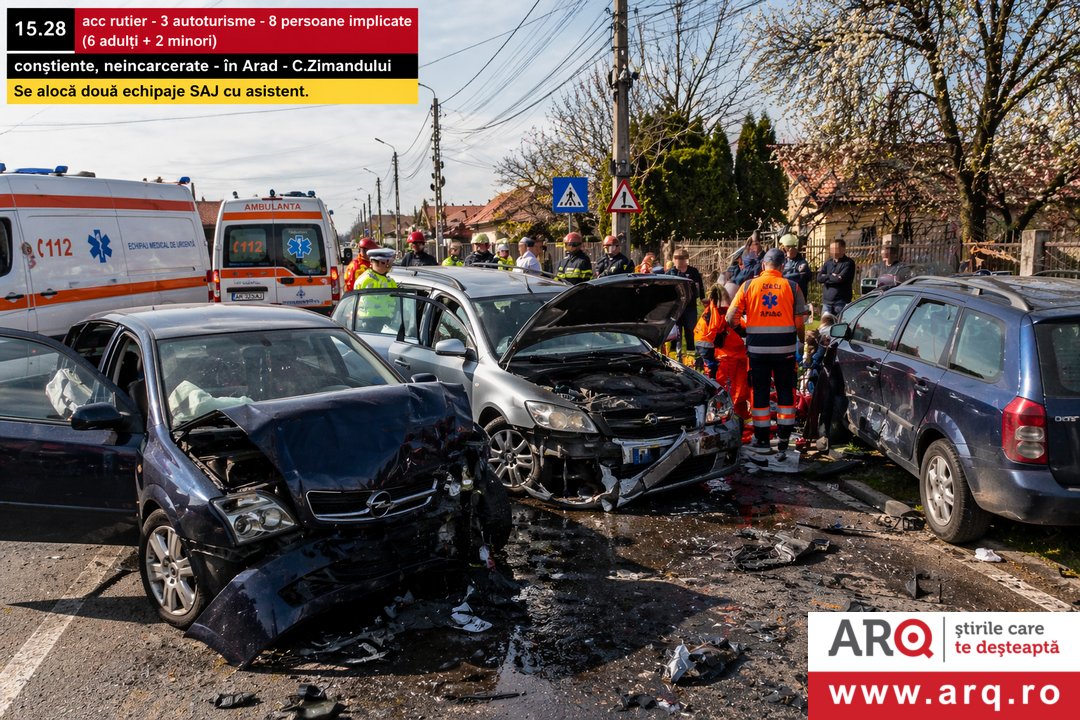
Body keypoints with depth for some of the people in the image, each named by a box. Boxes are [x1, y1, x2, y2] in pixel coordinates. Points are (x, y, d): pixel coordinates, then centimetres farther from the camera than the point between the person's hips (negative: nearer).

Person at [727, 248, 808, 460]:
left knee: (760, 393, 9)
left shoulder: (748, 286, -1)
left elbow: (731, 318, -4)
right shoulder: (792, 287, -1)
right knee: (785, 394, 8)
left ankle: (762, 442, 16)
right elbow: (799, 322, -3)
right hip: (785, 346, 0)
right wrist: (801, 342, 14)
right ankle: (783, 443, 8)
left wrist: (743, 324, 16)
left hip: (758, 347, 0)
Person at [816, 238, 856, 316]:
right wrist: (832, 276, -9)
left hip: (841, 301, -5)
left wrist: (826, 277, -5)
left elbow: (841, 279, -17)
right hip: (827, 301, 5)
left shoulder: (848, 263, -4)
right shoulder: (828, 262, 13)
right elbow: (819, 278, 3)